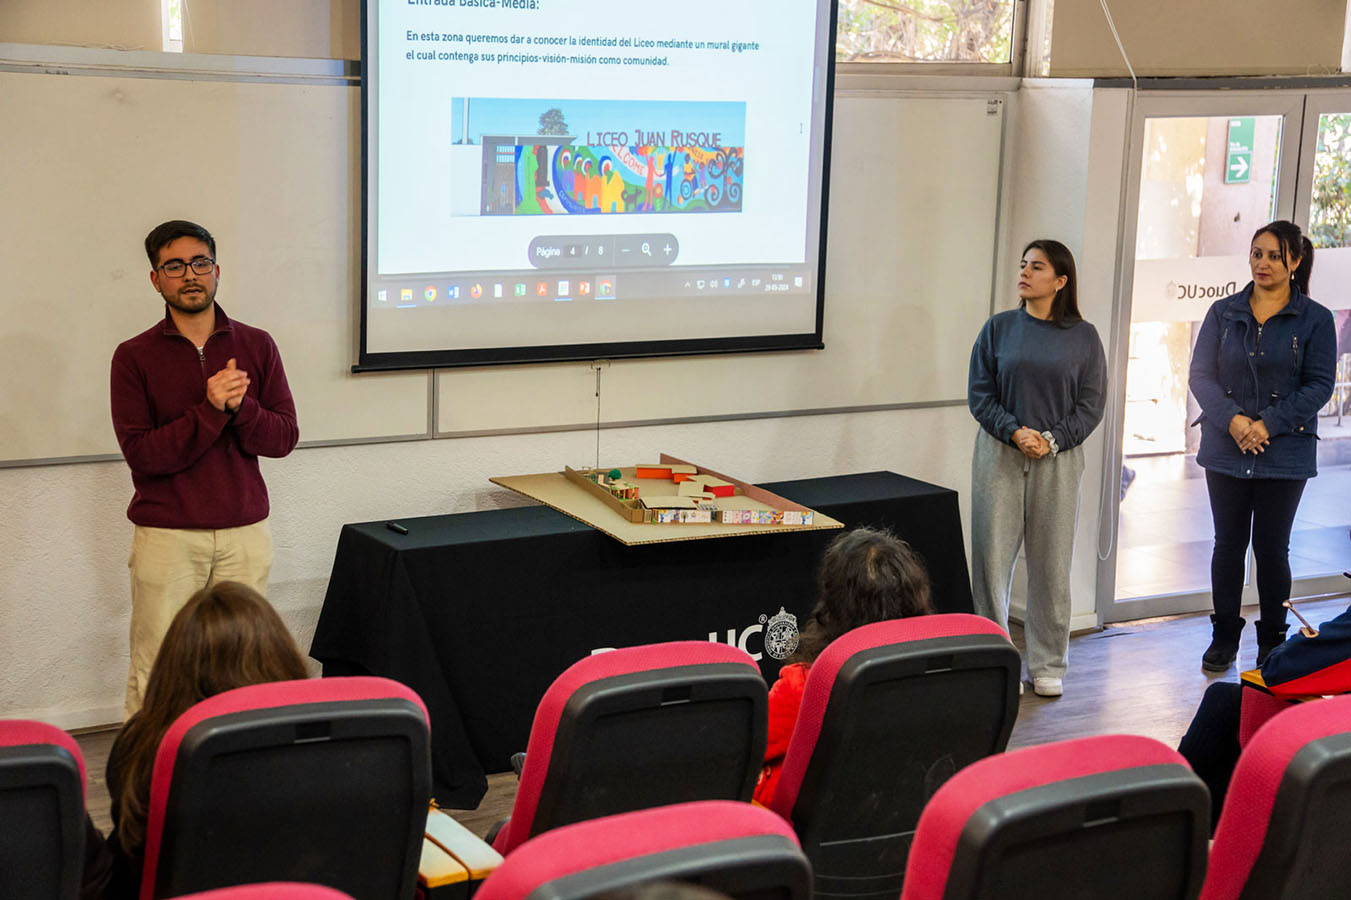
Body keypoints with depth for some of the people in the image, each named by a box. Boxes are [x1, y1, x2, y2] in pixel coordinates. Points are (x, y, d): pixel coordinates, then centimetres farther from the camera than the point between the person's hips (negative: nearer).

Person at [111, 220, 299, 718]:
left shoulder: (256, 346, 7)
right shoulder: (134, 356, 0)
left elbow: (285, 436, 2)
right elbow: (141, 454, -8)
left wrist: (241, 406, -17)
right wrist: (211, 410, -18)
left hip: (245, 532, 2)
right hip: (166, 536, -2)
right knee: (155, 674, -2)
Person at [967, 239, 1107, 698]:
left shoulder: (1083, 337, 4)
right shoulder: (999, 328, 4)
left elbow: (1091, 405, 3)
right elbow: (979, 394, 2)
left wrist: (1051, 440, -11)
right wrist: (1016, 432, -12)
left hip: (1058, 461, 0)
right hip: (1000, 456, 0)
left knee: (1051, 564, 5)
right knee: (992, 558, -1)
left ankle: (1047, 666, 17)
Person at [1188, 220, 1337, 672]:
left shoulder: (1315, 320, -1)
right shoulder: (1224, 313, 6)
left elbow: (1319, 385, -5)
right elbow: (1201, 375, 1)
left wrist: (1268, 425, -16)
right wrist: (1232, 419, -16)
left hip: (1285, 453, -2)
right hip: (1226, 450, 2)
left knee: (1272, 547, 4)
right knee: (1228, 544, 9)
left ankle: (1272, 642, 19)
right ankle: (1225, 636, 22)